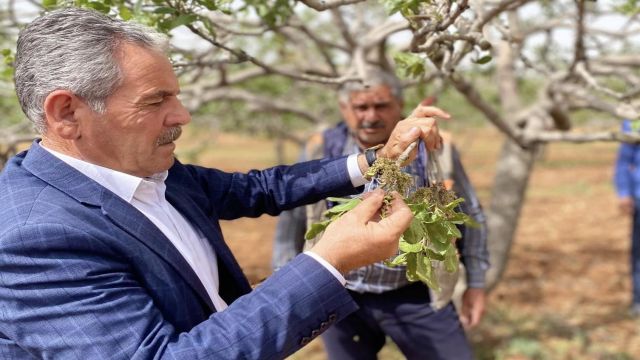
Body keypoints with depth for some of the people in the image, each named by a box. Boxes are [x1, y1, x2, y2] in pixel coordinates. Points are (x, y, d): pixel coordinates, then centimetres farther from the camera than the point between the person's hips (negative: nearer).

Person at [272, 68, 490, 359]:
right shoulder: (321, 152, -5)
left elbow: (469, 216, 4)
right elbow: (291, 219, 6)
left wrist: (476, 284, 6)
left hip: (415, 297, -1)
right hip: (341, 298, 1)